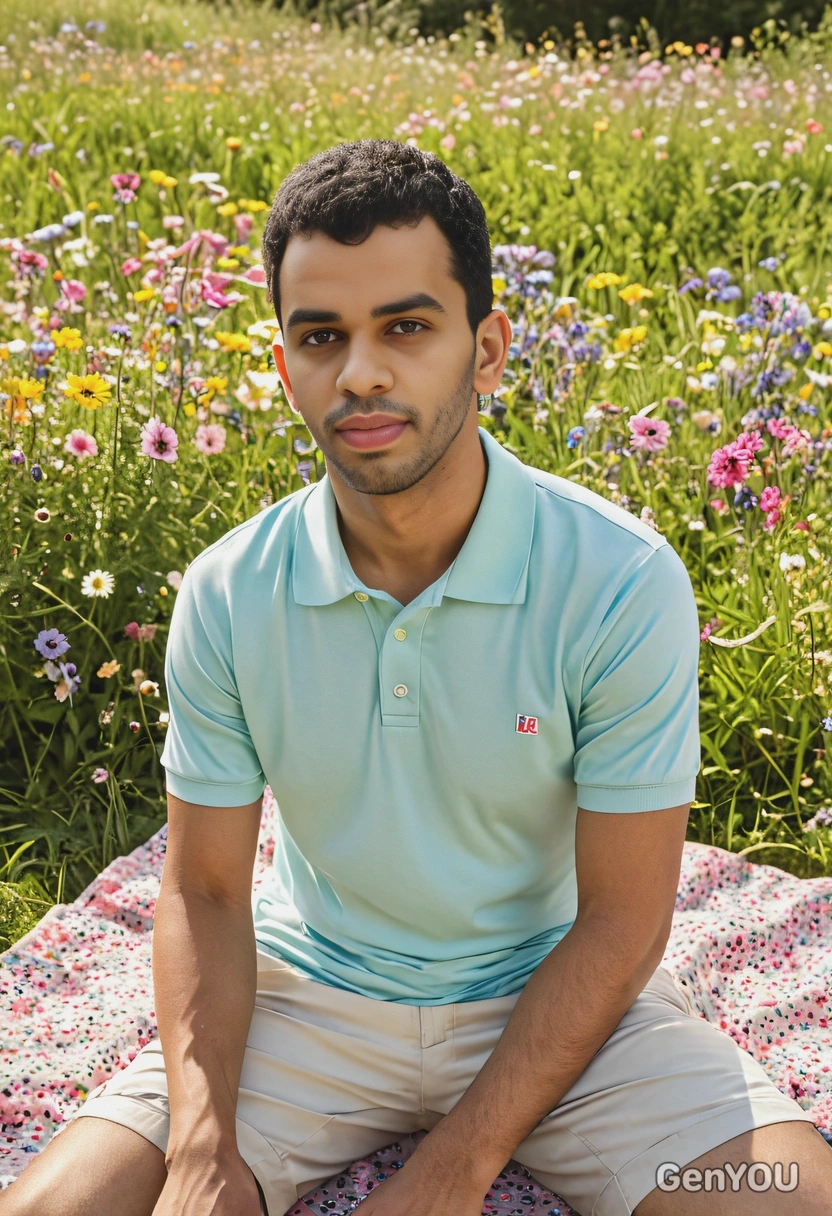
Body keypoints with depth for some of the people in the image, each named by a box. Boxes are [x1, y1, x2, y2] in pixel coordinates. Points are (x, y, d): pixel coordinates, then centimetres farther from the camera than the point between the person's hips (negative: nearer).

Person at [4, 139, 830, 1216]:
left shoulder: (624, 583, -19)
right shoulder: (226, 595, -11)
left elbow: (620, 916, -14)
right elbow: (205, 893, -2)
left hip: (556, 996, 0)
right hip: (312, 993, 1)